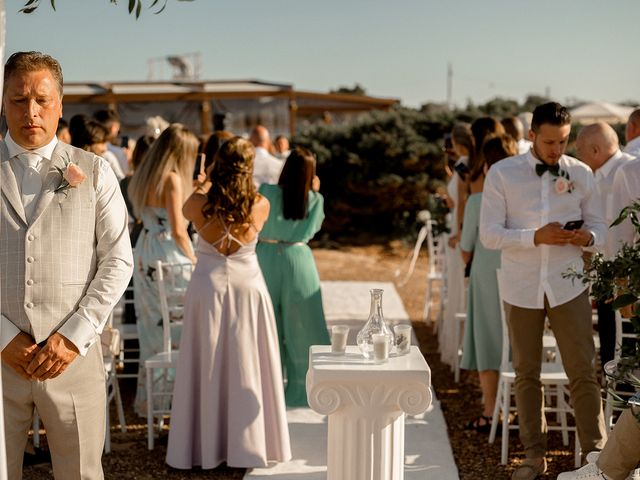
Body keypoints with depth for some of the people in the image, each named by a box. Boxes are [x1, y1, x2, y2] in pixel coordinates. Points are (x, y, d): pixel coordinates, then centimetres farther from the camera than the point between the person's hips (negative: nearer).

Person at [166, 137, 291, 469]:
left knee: (208, 368, 9)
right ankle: (248, 443, 18)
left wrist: (199, 188, 28)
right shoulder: (261, 205, -12)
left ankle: (205, 444, 18)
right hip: (248, 288, 0)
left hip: (208, 288, 0)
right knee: (245, 367, 9)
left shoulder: (199, 204, -12)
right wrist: (245, 186, 26)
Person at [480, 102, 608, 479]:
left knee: (583, 372, 0)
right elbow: (490, 235, -8)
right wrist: (535, 237, -22)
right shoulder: (502, 174, -3)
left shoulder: (581, 174, 2)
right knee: (527, 374, 9)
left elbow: (599, 227, 8)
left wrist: (588, 237, -16)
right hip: (522, 288, 0)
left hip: (568, 287, 0)